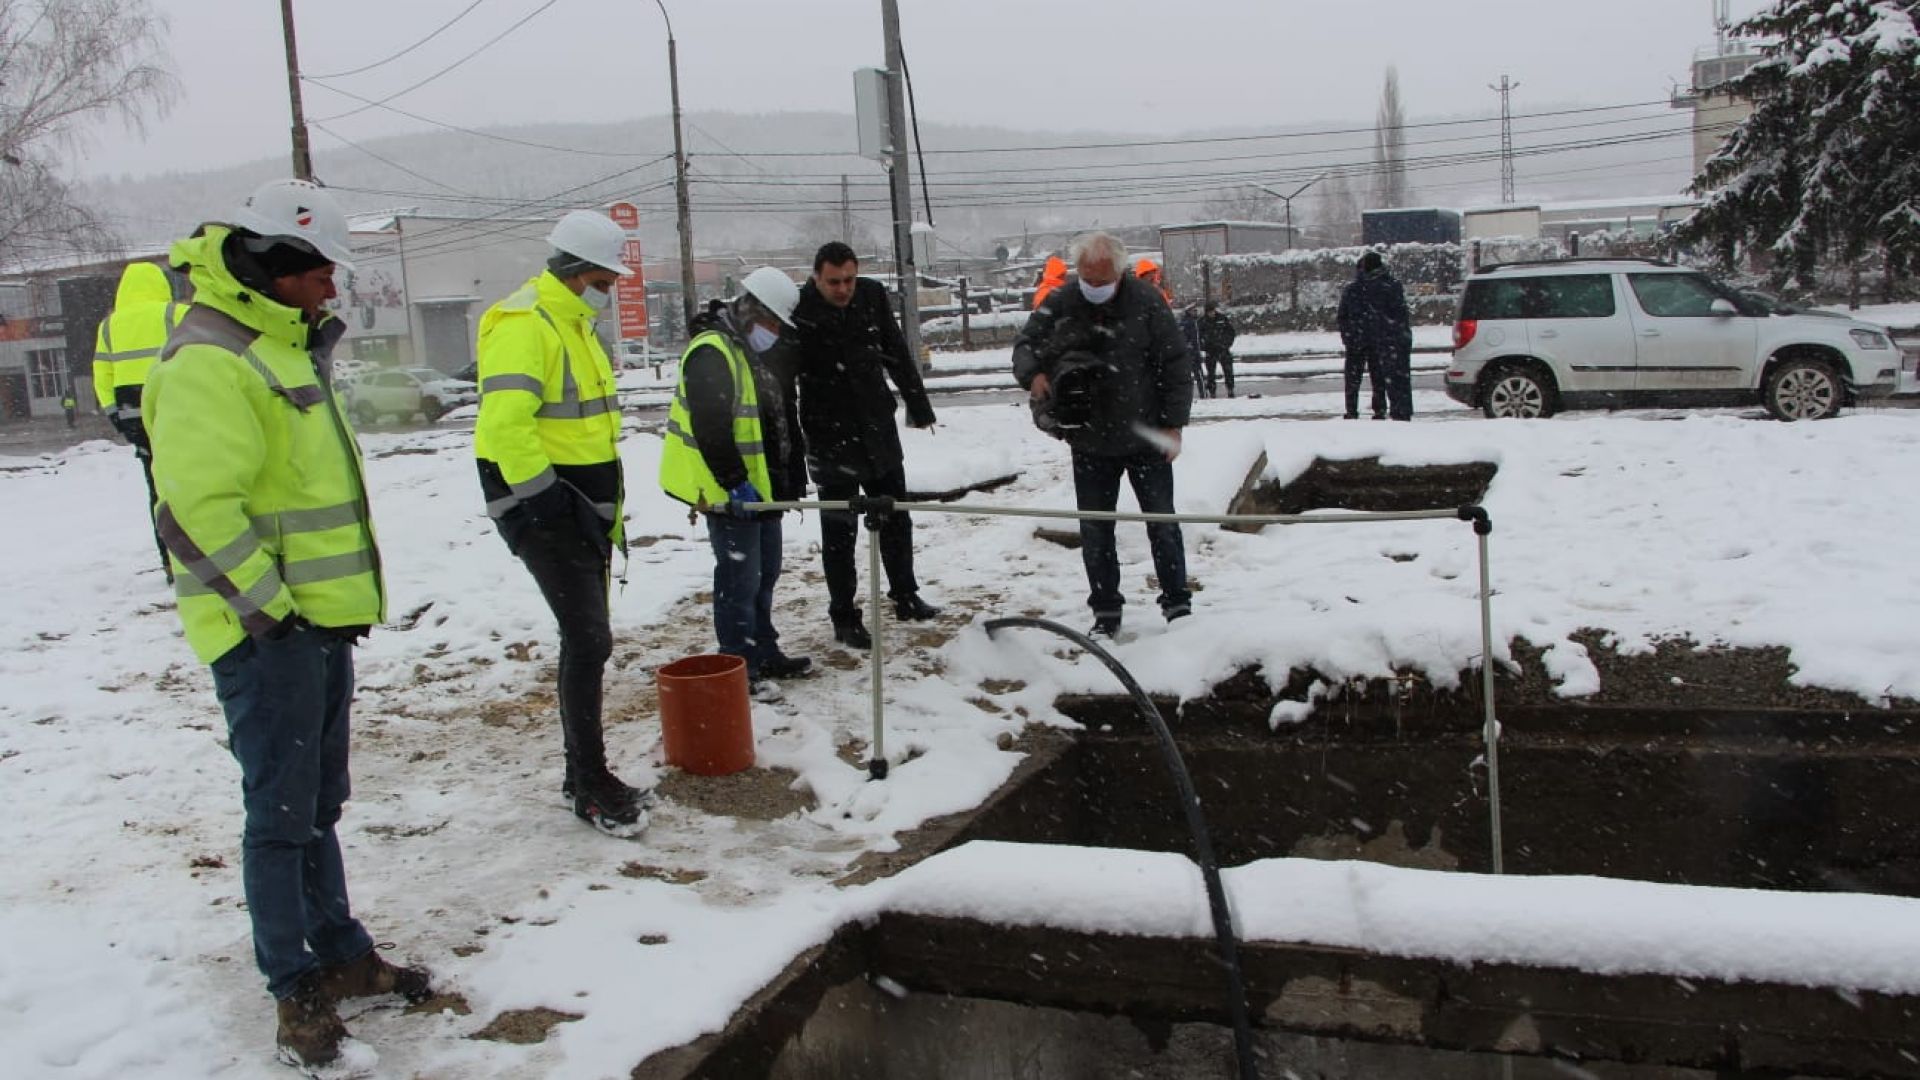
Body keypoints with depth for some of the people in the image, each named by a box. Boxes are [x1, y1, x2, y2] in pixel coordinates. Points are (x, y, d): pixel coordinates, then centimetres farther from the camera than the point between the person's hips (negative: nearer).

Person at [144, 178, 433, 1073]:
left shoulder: (282, 346, 17)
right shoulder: (209, 361, -16)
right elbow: (197, 510, -24)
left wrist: (343, 601, 21)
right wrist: (266, 605, -19)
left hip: (320, 619, 10)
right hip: (265, 631, -10)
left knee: (318, 804, 17)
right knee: (281, 814, 0)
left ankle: (341, 954, 29)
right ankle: (296, 990, 12)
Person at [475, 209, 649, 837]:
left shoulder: (572, 324, 17)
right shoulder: (523, 326, -15)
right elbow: (505, 424, -26)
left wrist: (605, 505, 21)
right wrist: (545, 496, -23)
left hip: (585, 504, 10)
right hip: (542, 506, -10)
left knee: (588, 639, 13)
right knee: (588, 639, -10)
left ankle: (584, 775, 24)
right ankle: (590, 787, 2)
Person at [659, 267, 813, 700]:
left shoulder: (759, 354, 15)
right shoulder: (710, 352, -17)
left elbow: (783, 423, 21)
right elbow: (711, 428, -25)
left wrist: (793, 481, 17)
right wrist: (734, 483, -24)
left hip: (763, 489, 10)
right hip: (730, 494, -10)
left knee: (765, 574, 17)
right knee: (740, 580, -4)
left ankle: (765, 655, 29)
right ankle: (740, 669, 4)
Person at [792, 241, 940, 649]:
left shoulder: (872, 295, -3)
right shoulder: (799, 309, -16)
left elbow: (897, 352, 9)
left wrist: (918, 404, 12)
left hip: (878, 426, 5)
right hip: (830, 435, -5)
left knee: (896, 517, 16)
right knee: (839, 528, 3)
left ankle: (906, 597, 32)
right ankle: (844, 618, 13)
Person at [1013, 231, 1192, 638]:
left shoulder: (1146, 303, -9)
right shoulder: (1059, 305, -4)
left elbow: (1176, 365, -5)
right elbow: (1024, 344, 7)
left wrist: (1173, 423, -8)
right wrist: (1033, 374, -15)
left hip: (1145, 437, -2)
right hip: (1089, 442, 2)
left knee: (1162, 523, 7)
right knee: (1095, 531, 8)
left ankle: (1178, 605, 21)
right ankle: (1105, 612, 21)